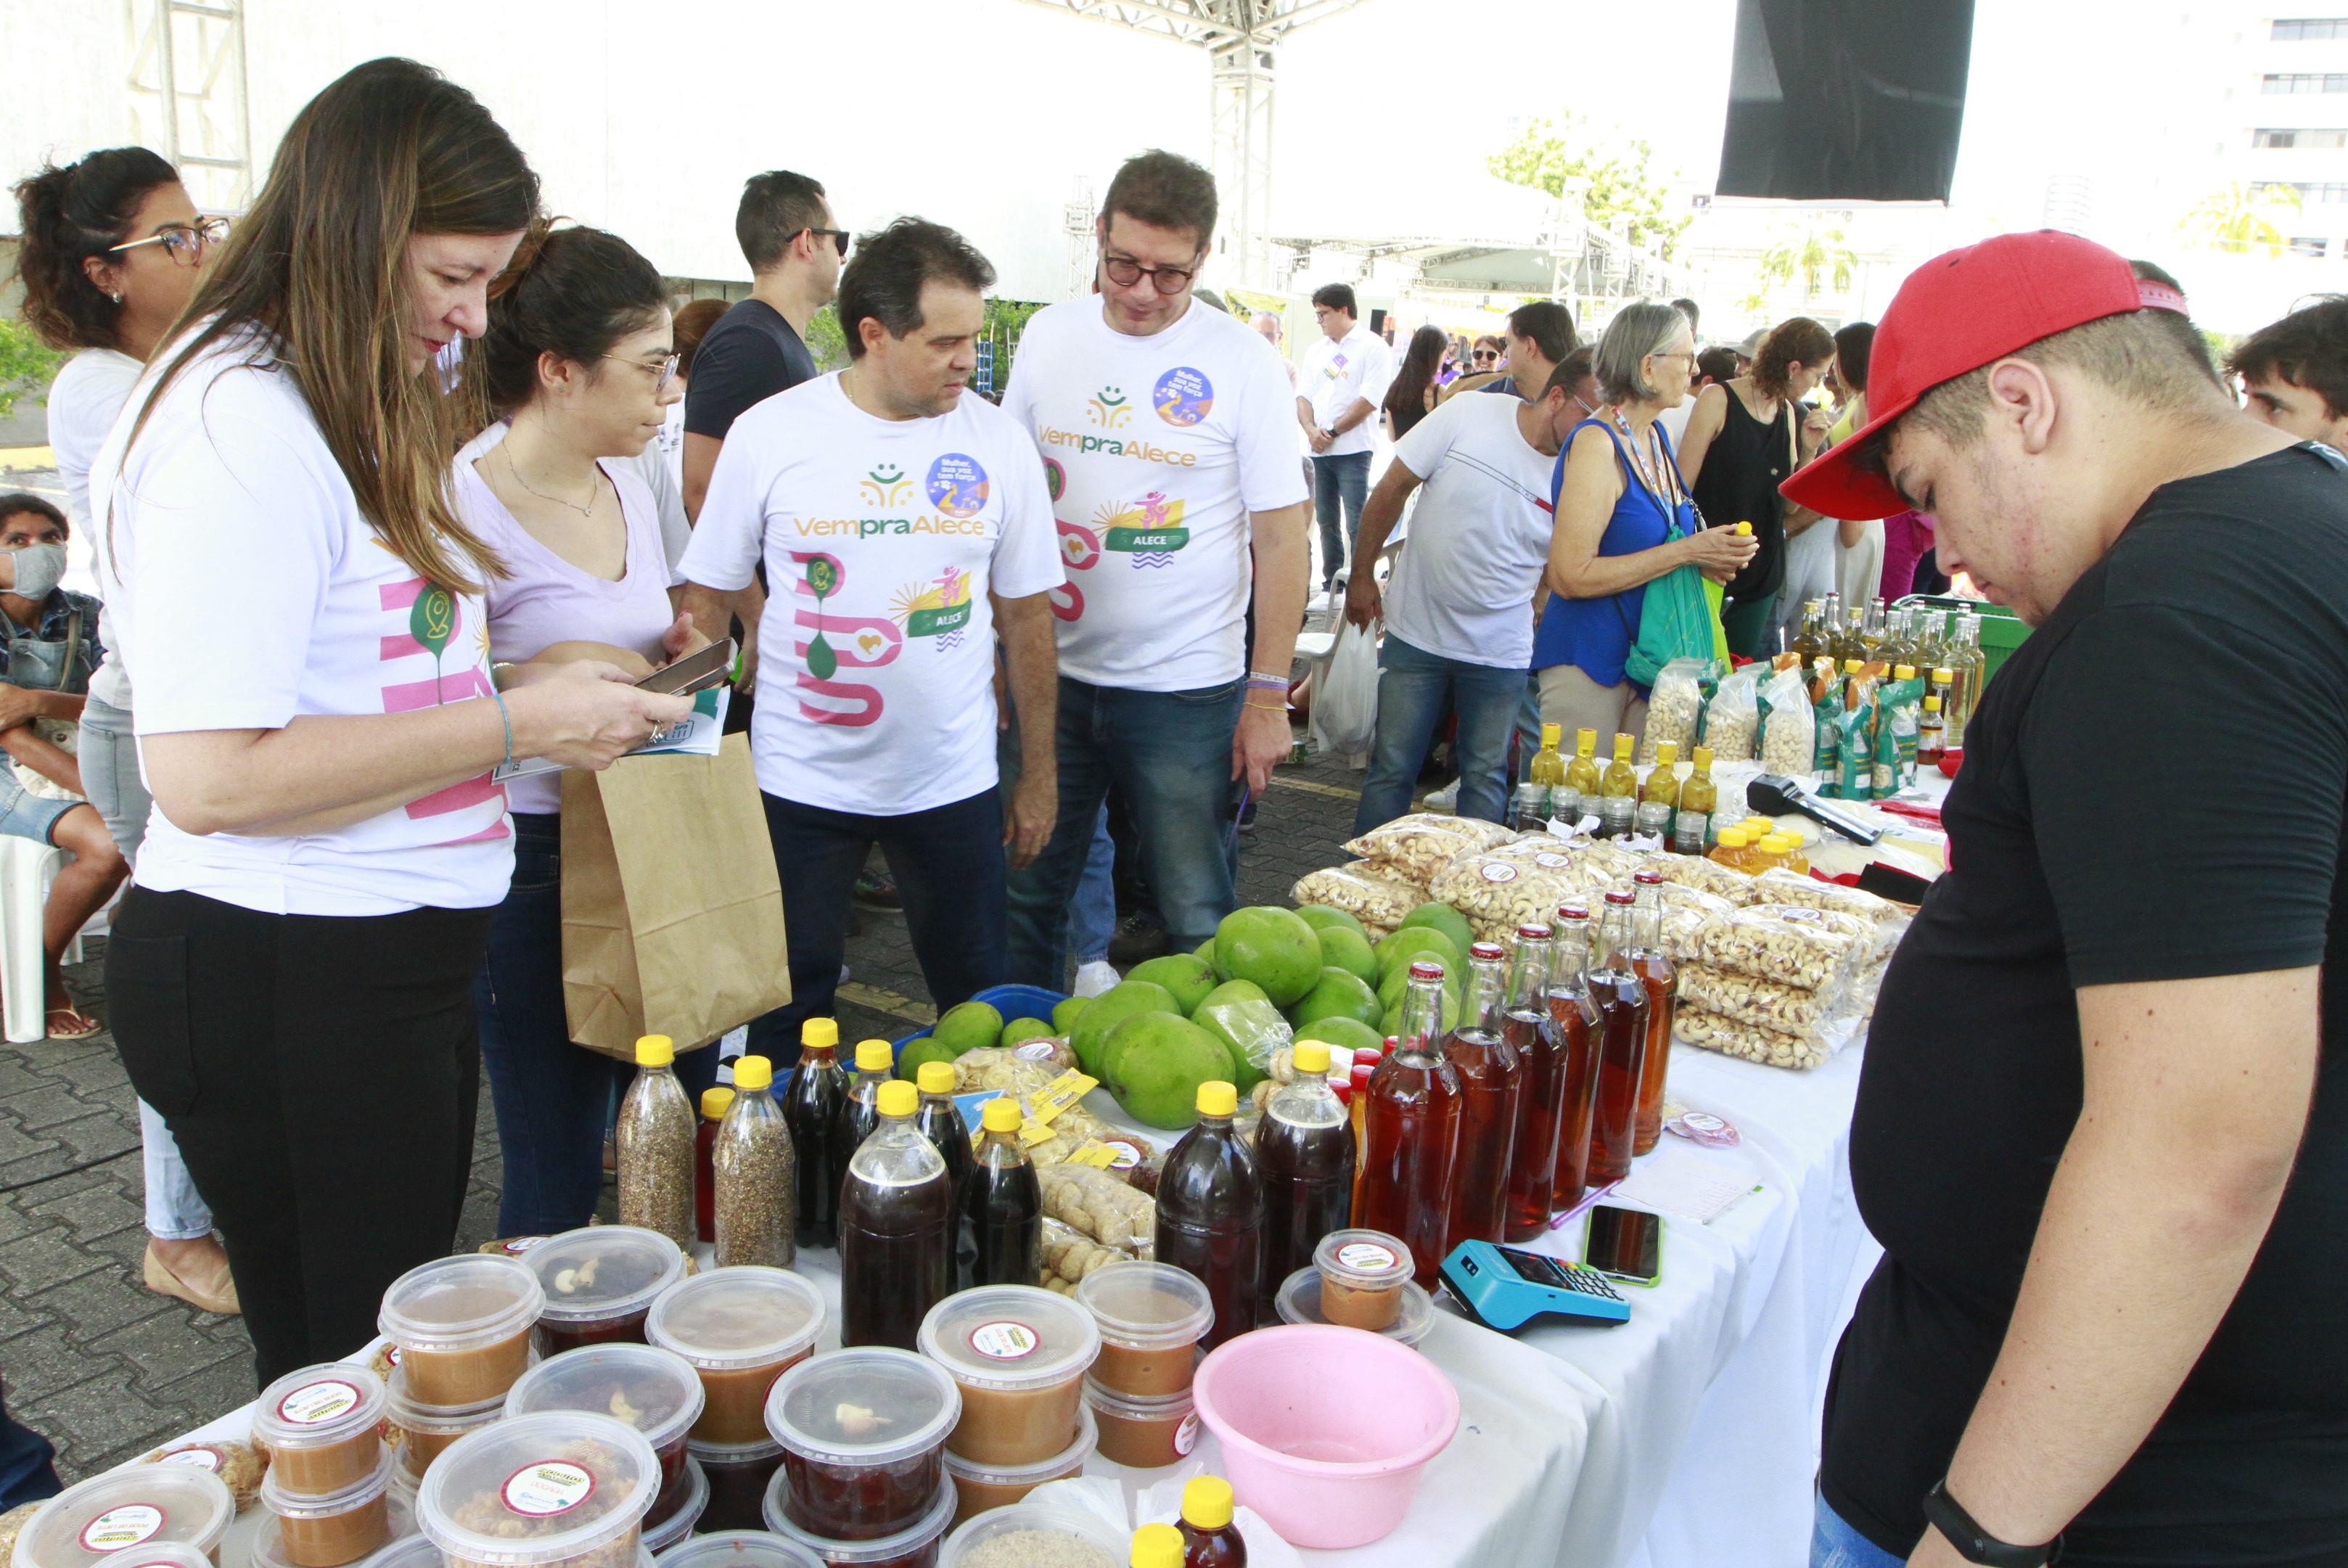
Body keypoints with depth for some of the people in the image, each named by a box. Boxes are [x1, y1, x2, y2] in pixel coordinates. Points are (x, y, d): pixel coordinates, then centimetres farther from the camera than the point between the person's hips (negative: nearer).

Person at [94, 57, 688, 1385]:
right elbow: (208, 776, -24)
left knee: (406, 1346, 20)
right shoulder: (237, 424, -18)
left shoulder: (355, 410, 15)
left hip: (397, 962, 10)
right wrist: (516, 723, -20)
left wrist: (537, 686, 8)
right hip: (284, 983, -10)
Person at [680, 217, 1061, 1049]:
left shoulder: (998, 443, -1)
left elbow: (1026, 616, 5)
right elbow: (708, 600, 3)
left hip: (953, 783, 1)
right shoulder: (769, 433, -4)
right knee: (784, 1015, 11)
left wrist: (1038, 775, 7)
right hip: (800, 782, -1)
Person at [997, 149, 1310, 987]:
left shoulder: (1243, 364, -6)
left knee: (1196, 920, 4)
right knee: (1026, 895, 12)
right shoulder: (1049, 333, 5)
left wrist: (1268, 695, -9)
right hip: (1050, 673, 4)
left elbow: (1283, 540, -6)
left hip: (1186, 688, -3)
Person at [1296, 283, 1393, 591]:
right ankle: (1331, 584, 19)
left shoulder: (1373, 347, -4)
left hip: (1352, 450, -7)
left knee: (1357, 522, -9)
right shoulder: (1316, 351, 17)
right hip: (1319, 450, 7)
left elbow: (1369, 400, -13)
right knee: (1326, 520, 11)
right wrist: (1311, 430, -8)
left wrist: (1333, 431, -11)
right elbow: (1303, 395, 11)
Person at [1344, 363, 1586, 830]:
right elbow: (1393, 489, -4)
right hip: (1415, 632, -2)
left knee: (1486, 780, 10)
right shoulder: (1468, 415, -11)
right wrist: (1361, 575, -2)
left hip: (1500, 651, 2)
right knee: (1392, 769, 6)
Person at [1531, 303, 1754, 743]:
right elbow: (1571, 576, -23)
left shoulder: (1655, 438, 10)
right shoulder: (1596, 443, -15)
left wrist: (1708, 556, 4)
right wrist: (1686, 551, -20)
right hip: (1588, 659, -8)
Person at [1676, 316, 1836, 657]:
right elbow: (1682, 489, -11)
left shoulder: (1791, 415, 8)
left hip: (1761, 578, 6)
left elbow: (1789, 507, 9)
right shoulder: (1718, 401, -9)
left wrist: (1809, 450, -4)